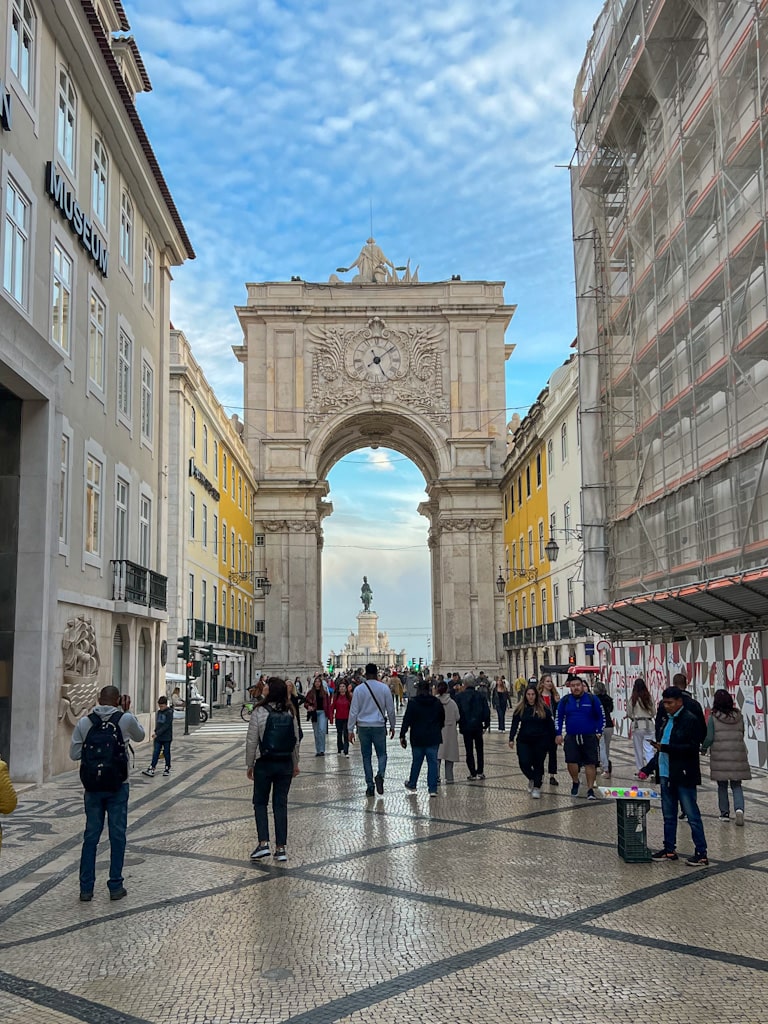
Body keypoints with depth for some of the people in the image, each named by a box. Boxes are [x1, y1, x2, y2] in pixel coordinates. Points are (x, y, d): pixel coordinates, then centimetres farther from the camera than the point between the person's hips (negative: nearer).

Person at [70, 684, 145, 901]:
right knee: (117, 836, 8)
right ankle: (115, 887, 12)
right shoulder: (125, 719, -9)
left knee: (91, 836, 10)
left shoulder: (84, 723, -4)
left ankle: (86, 888, 12)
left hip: (92, 787, 2)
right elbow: (140, 736, 11)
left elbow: (74, 754, -1)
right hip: (117, 787, -2)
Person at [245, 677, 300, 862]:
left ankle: (263, 842, 0)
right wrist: (295, 764, 17)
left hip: (264, 764, -3)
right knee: (281, 804, 9)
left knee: (260, 802, 11)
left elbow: (252, 741, -10)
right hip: (285, 764, 3)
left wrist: (250, 765, 0)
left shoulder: (260, 712, -12)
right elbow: (296, 741, 6)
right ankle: (281, 847, 9)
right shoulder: (290, 713, 1)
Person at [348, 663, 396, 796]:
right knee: (382, 754, 10)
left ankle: (370, 786, 7)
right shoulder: (384, 688, -2)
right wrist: (392, 726, 16)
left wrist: (351, 730, 3)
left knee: (366, 756, 9)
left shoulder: (359, 689, -3)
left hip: (363, 726, 1)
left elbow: (353, 710, -3)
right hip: (379, 726, 0)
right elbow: (391, 709, 4)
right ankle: (380, 774, -18)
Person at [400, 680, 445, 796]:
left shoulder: (413, 703, -6)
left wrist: (402, 736, -7)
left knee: (416, 762, 12)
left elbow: (406, 721, -10)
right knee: (433, 762, 2)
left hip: (418, 739, -2)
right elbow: (442, 720, 16)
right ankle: (433, 789, -1)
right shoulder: (437, 703, 6)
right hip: (433, 739, 2)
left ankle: (412, 785, 28)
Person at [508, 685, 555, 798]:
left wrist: (550, 742, 3)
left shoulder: (544, 708, -3)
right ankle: (532, 779, 25)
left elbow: (550, 726, 3)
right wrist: (511, 739, -12)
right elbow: (514, 724, -1)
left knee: (538, 764, 2)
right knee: (524, 764, -6)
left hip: (540, 741, -1)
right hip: (524, 741, 1)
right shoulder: (520, 708, 1)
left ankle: (537, 788, 14)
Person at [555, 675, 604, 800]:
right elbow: (559, 717, 12)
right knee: (571, 761, -6)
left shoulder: (592, 699, -2)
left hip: (589, 737, -1)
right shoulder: (565, 701, 3)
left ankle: (590, 790, 11)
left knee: (590, 764, 1)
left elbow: (601, 717, 6)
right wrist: (558, 734, 7)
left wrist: (599, 732, 1)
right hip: (571, 737, 1)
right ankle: (575, 782, 22)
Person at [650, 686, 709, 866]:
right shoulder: (667, 719, 12)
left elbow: (692, 748, -19)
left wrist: (665, 748, -22)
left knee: (692, 815, -3)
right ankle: (669, 849, 24)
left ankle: (701, 854, 3)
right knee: (669, 815, 15)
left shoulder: (690, 720, -12)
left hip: (684, 776, -8)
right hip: (666, 774, 8)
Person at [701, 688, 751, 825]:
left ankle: (725, 813, 13)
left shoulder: (713, 718, -7)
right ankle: (739, 808, -13)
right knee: (736, 785, 9)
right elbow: (741, 735, 10)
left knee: (722, 786, 11)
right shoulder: (738, 716, 3)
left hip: (720, 756, -2)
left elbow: (709, 738, -8)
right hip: (737, 755, 2)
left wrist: (703, 747, 10)